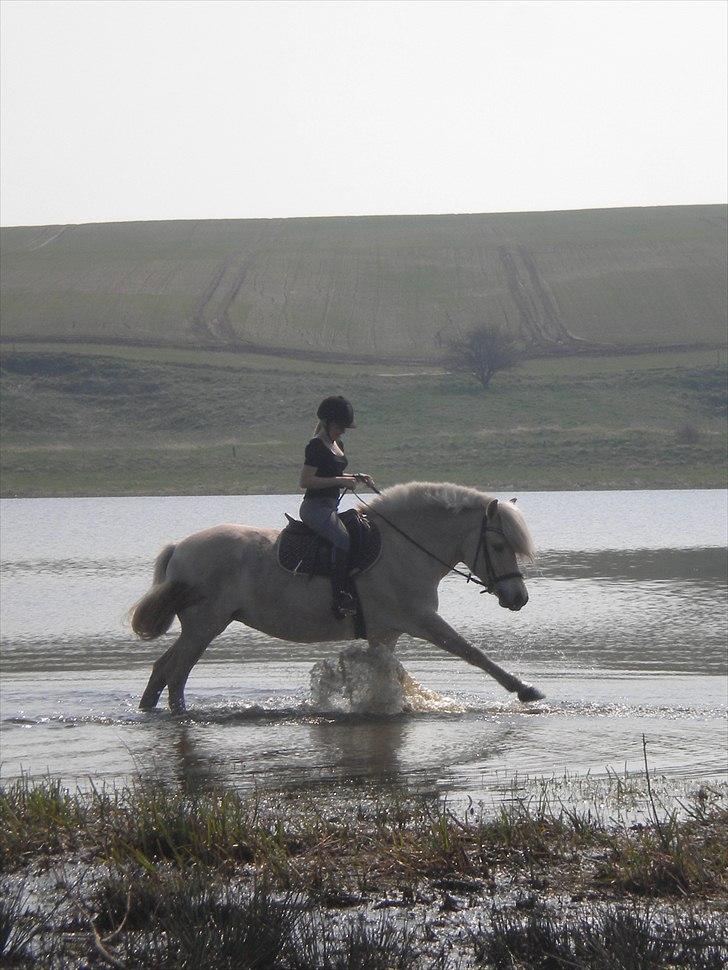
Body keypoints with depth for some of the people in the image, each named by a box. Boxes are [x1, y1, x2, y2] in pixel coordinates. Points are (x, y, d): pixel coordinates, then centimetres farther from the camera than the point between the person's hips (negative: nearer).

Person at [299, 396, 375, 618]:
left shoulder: (337, 445, 17)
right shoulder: (316, 446, -12)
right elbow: (305, 481, -19)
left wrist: (357, 478, 10)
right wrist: (340, 481, -21)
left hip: (331, 508, 10)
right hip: (315, 507, -10)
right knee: (344, 540, -29)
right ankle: (340, 598, -35)